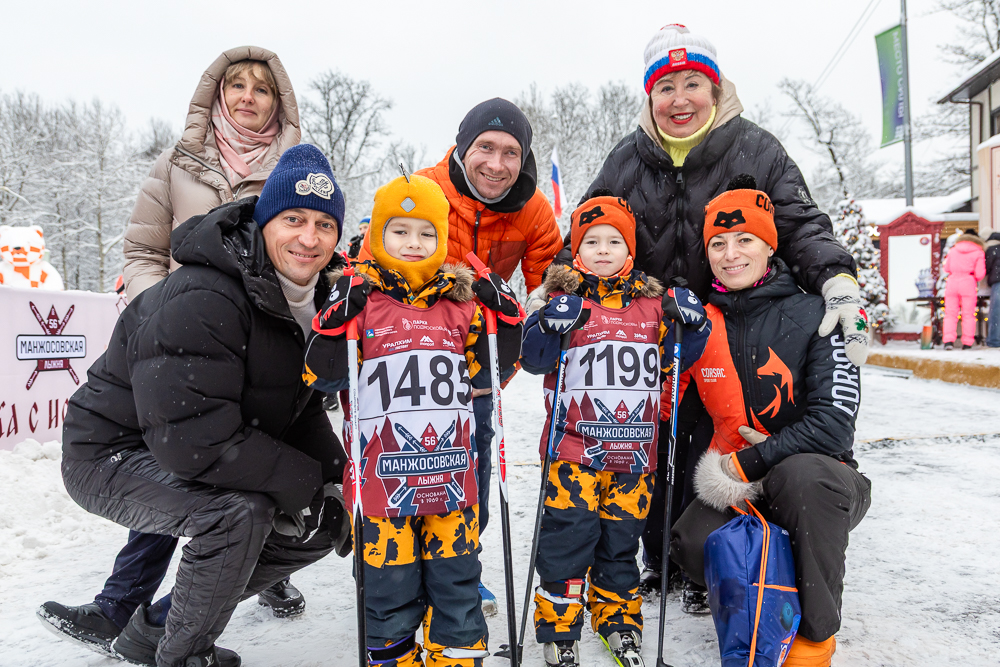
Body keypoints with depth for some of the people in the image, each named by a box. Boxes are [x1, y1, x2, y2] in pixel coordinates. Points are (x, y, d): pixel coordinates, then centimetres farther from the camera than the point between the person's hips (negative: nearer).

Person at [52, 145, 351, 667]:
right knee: (240, 511, -33)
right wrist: (307, 482, -26)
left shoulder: (311, 300, -1)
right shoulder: (199, 301, -29)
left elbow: (302, 409, 7)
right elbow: (194, 441, -34)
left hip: (209, 455, 8)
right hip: (113, 455, -8)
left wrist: (340, 479, -7)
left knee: (323, 525, 3)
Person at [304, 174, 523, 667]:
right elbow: (321, 375, -6)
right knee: (390, 582, 10)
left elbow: (496, 363, 15)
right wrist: (337, 318, -20)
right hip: (383, 475, -2)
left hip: (450, 472, 3)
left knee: (456, 578, 14)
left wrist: (503, 312, 0)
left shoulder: (461, 300, 7)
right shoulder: (357, 297, -2)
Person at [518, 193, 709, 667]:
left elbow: (672, 360, 17)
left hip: (634, 450, 3)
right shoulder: (564, 300, -1)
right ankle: (558, 626, 20)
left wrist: (691, 327, -2)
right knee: (569, 535, 0)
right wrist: (552, 326, -25)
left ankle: (618, 618, 34)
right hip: (573, 448, -3)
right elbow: (534, 360, -7)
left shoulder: (653, 303, 10)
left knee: (621, 537, 14)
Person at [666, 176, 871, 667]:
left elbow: (833, 422, -18)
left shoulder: (812, 315, -10)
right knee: (692, 547, -26)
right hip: (734, 482, 3)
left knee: (803, 473, -37)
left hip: (818, 480, -2)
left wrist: (749, 462, -19)